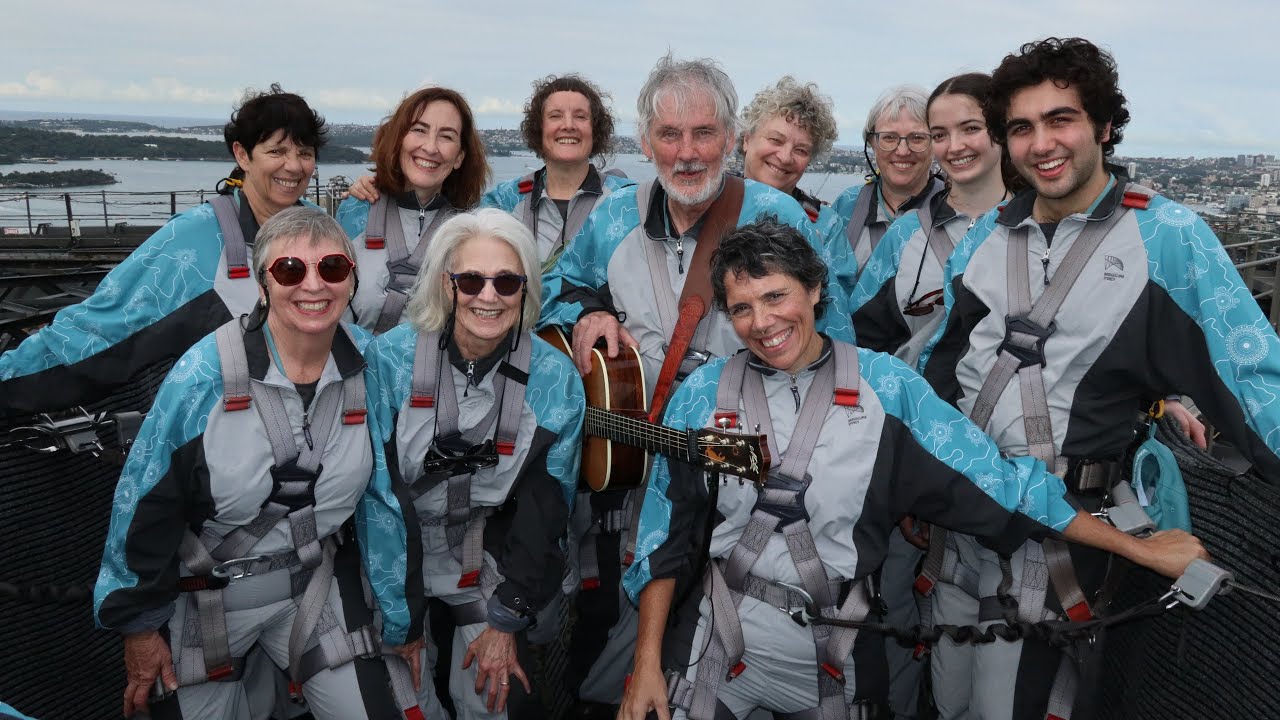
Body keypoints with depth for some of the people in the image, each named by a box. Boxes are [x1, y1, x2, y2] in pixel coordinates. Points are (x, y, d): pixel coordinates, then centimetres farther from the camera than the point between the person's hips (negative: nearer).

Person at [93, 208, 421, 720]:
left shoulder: (372, 367, -10)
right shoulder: (205, 374, -20)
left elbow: (385, 489, 3)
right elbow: (145, 504, -11)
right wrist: (138, 624, -4)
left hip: (318, 586, 2)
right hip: (202, 594, -2)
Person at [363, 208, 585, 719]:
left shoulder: (556, 381, -14)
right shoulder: (390, 357, -18)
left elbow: (548, 512, -6)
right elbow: (377, 492, -15)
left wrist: (506, 623, -5)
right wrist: (398, 620, -13)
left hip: (491, 571, 0)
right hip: (397, 560, 0)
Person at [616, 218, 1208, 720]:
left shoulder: (885, 384, -6)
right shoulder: (700, 395, -4)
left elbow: (992, 480, -4)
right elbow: (665, 539, -1)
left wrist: (1137, 548, -4)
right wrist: (647, 665, -4)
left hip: (837, 661, 1)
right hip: (718, 650, 0)